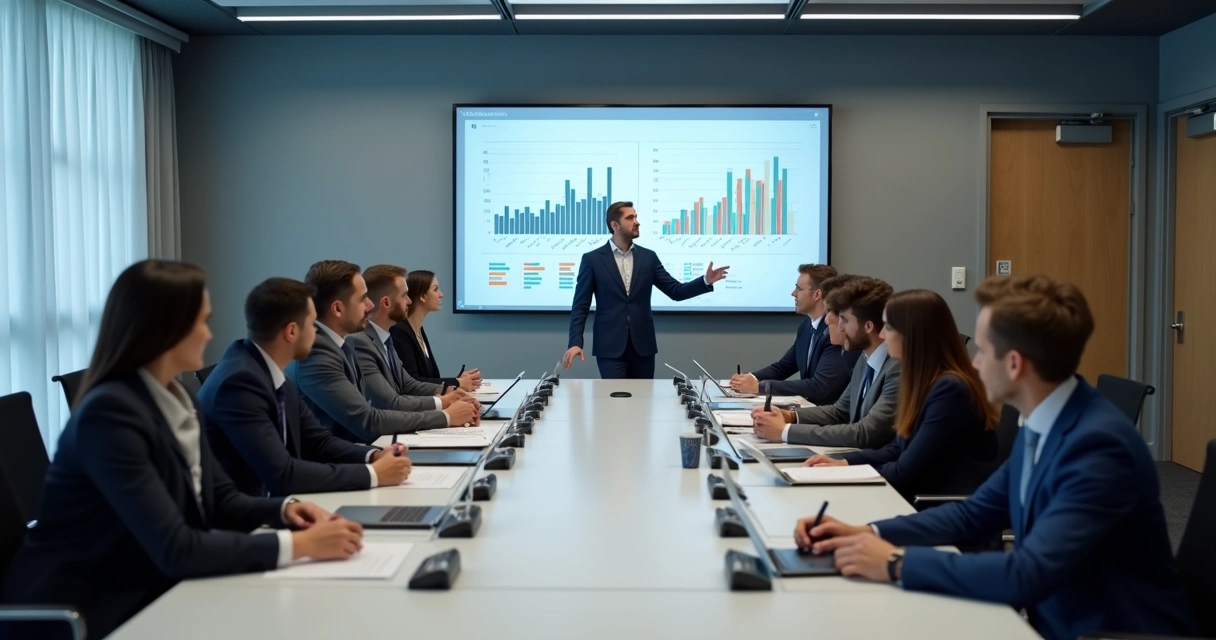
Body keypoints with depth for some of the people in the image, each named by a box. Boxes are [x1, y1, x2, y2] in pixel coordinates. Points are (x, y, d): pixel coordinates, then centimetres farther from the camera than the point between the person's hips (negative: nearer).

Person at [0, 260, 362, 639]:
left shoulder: (175, 400, 4)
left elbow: (220, 501, 10)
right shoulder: (110, 413, -22)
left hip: (143, 598, 7)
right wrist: (299, 545, -26)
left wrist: (284, 509, -9)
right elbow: (174, 549, -26)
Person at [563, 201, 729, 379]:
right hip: (610, 346, -3)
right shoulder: (592, 259, 0)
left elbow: (676, 291, 6)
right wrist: (576, 342, -14)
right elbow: (581, 305, -2)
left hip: (643, 345, 3)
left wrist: (706, 281, -11)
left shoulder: (648, 257, 8)